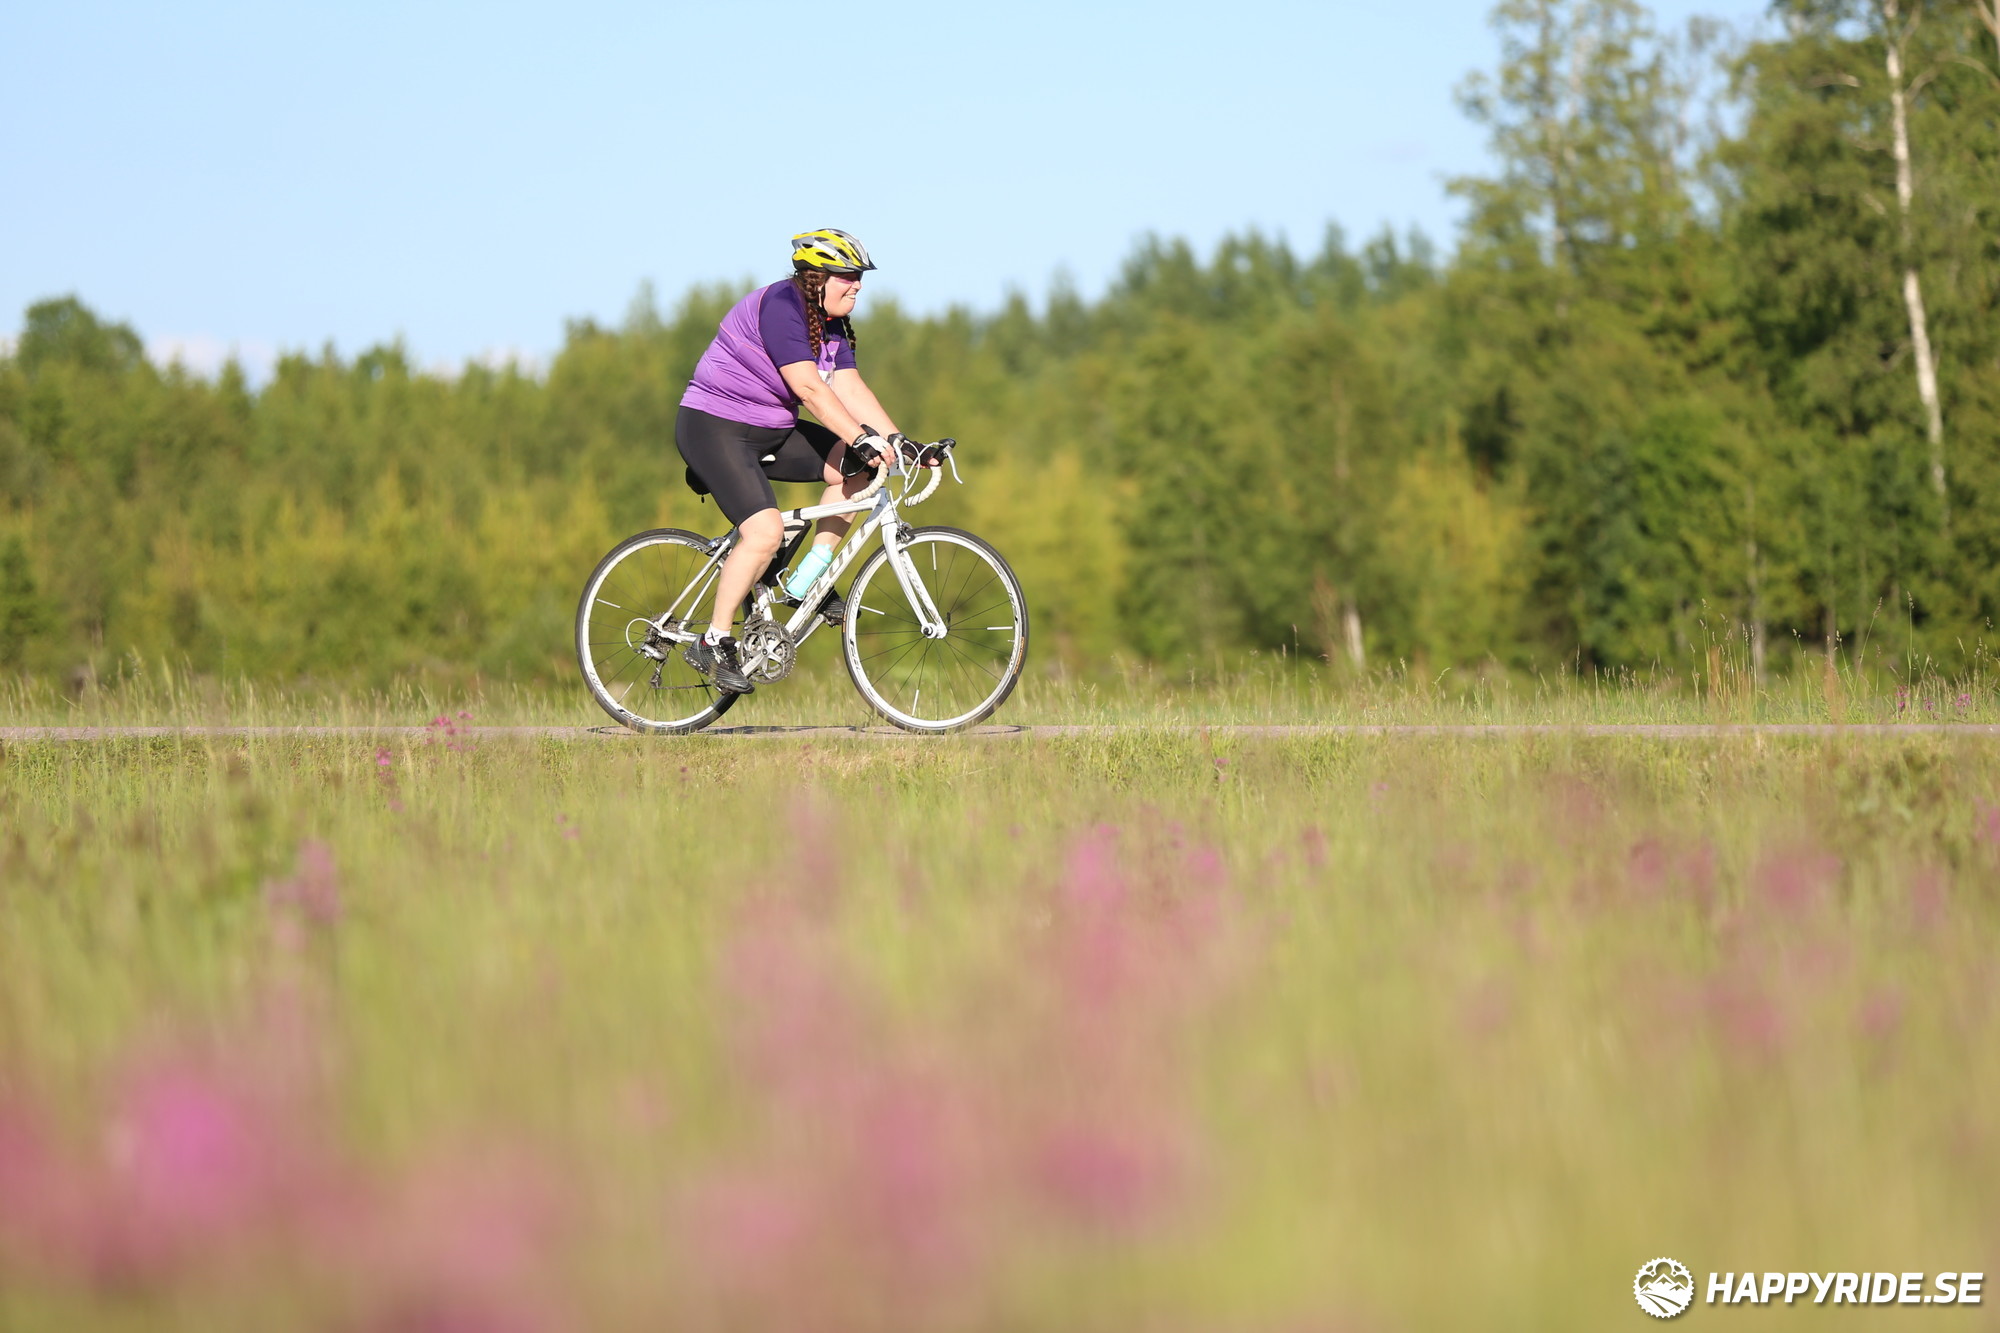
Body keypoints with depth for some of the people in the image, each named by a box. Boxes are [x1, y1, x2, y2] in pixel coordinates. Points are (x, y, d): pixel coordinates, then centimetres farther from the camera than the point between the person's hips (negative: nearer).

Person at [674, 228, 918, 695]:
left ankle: (808, 578, 3)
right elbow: (807, 386, -29)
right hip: (714, 429, -9)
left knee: (855, 466, -6)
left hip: (770, 431, 9)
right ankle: (715, 643, -13)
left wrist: (898, 441, -14)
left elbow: (851, 389, -2)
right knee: (766, 531, -26)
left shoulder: (831, 325, 6)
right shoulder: (779, 305, -21)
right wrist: (861, 438, -34)